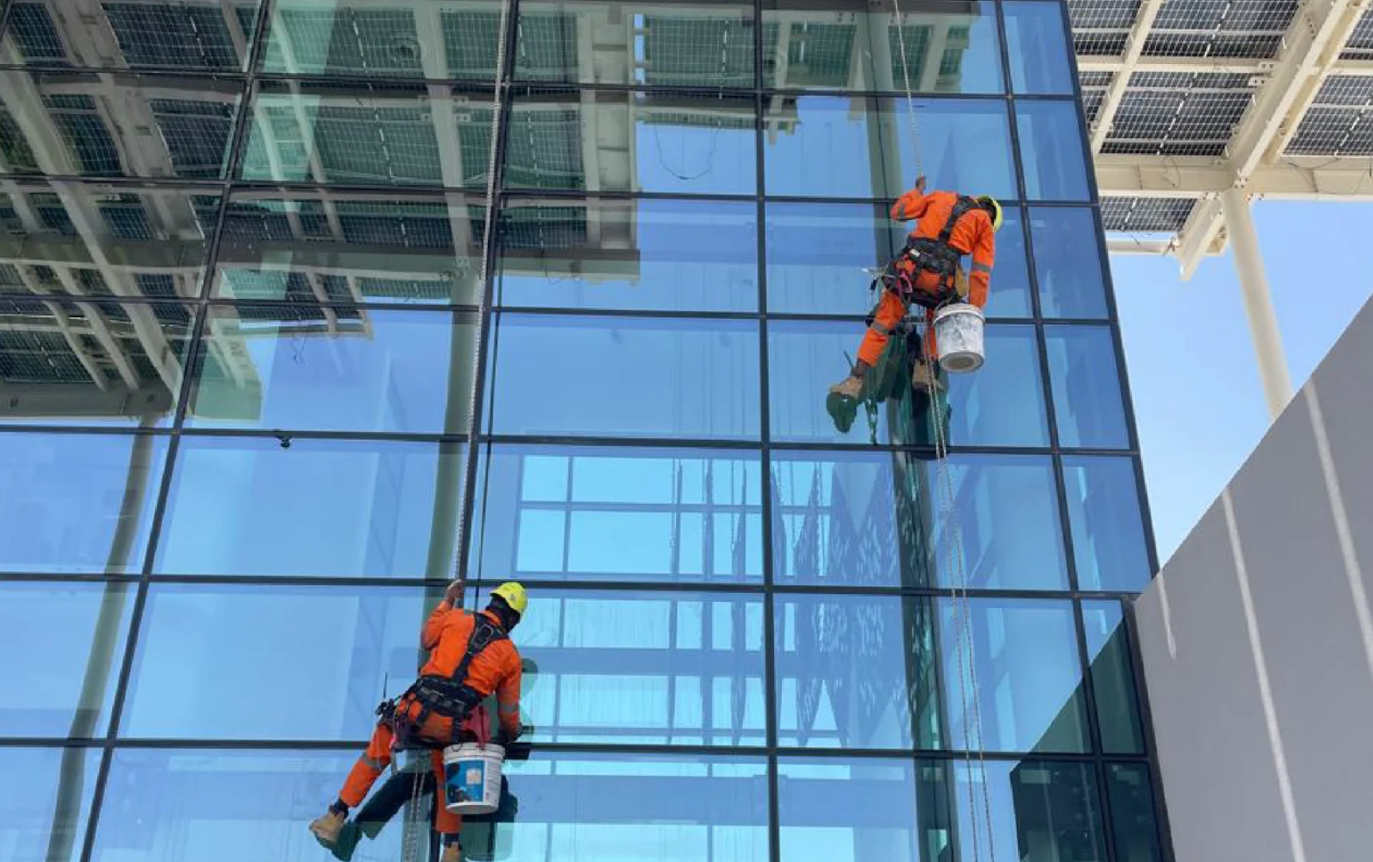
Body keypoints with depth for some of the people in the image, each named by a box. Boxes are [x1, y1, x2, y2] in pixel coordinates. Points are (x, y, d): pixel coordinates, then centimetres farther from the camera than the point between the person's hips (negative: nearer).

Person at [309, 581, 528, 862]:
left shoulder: (457, 618, 8)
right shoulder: (510, 655, 10)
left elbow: (426, 639, 28)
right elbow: (508, 711, 18)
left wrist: (446, 602, 38)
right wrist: (512, 734, 40)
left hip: (417, 710, 0)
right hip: (451, 728, 0)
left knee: (376, 755, 23)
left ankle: (334, 819, 27)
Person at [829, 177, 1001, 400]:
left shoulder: (942, 197, 25)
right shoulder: (984, 222, 18)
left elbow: (898, 211, 25)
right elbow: (981, 273, 10)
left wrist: (917, 191, 43)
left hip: (910, 267, 1)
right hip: (943, 279, -1)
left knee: (883, 323, 10)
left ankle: (856, 380, 5)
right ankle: (924, 370, 17)